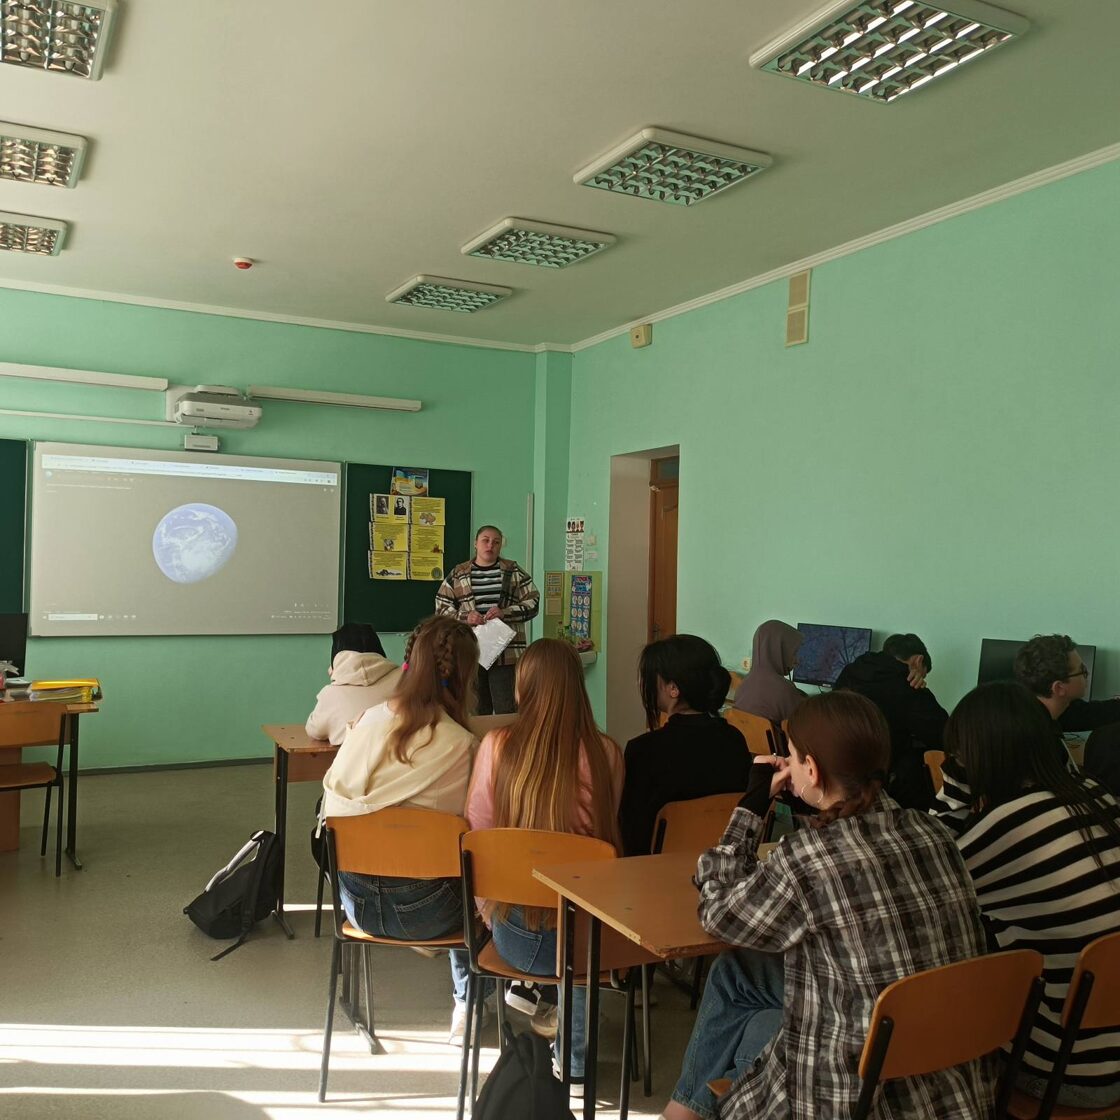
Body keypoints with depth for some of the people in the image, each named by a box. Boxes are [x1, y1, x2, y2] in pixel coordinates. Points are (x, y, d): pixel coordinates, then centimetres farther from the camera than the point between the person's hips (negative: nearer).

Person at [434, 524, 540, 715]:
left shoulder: (515, 572, 7)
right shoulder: (457, 574, 10)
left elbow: (532, 603, 4)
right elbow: (441, 608, 8)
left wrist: (505, 612, -13)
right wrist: (464, 617, -10)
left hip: (507, 654, -1)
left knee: (507, 712, -2)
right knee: (475, 712, 7)